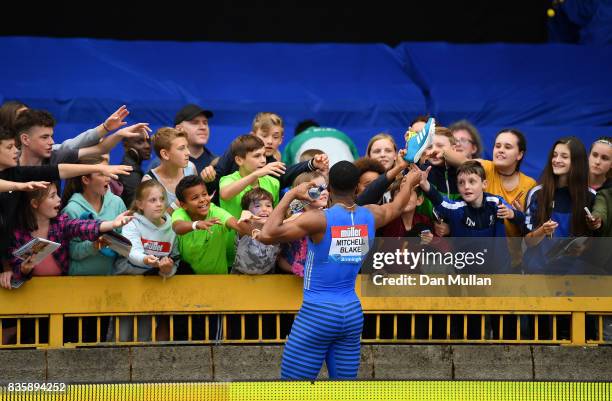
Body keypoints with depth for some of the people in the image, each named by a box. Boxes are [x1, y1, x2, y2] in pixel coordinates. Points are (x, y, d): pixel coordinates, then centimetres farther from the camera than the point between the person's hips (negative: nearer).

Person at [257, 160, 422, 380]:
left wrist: (290, 195, -9)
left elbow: (266, 235, -18)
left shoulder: (319, 219, -13)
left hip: (317, 313, -6)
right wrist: (410, 182, 48)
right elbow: (396, 206, 28)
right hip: (352, 313, 6)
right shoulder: (371, 216, 4)